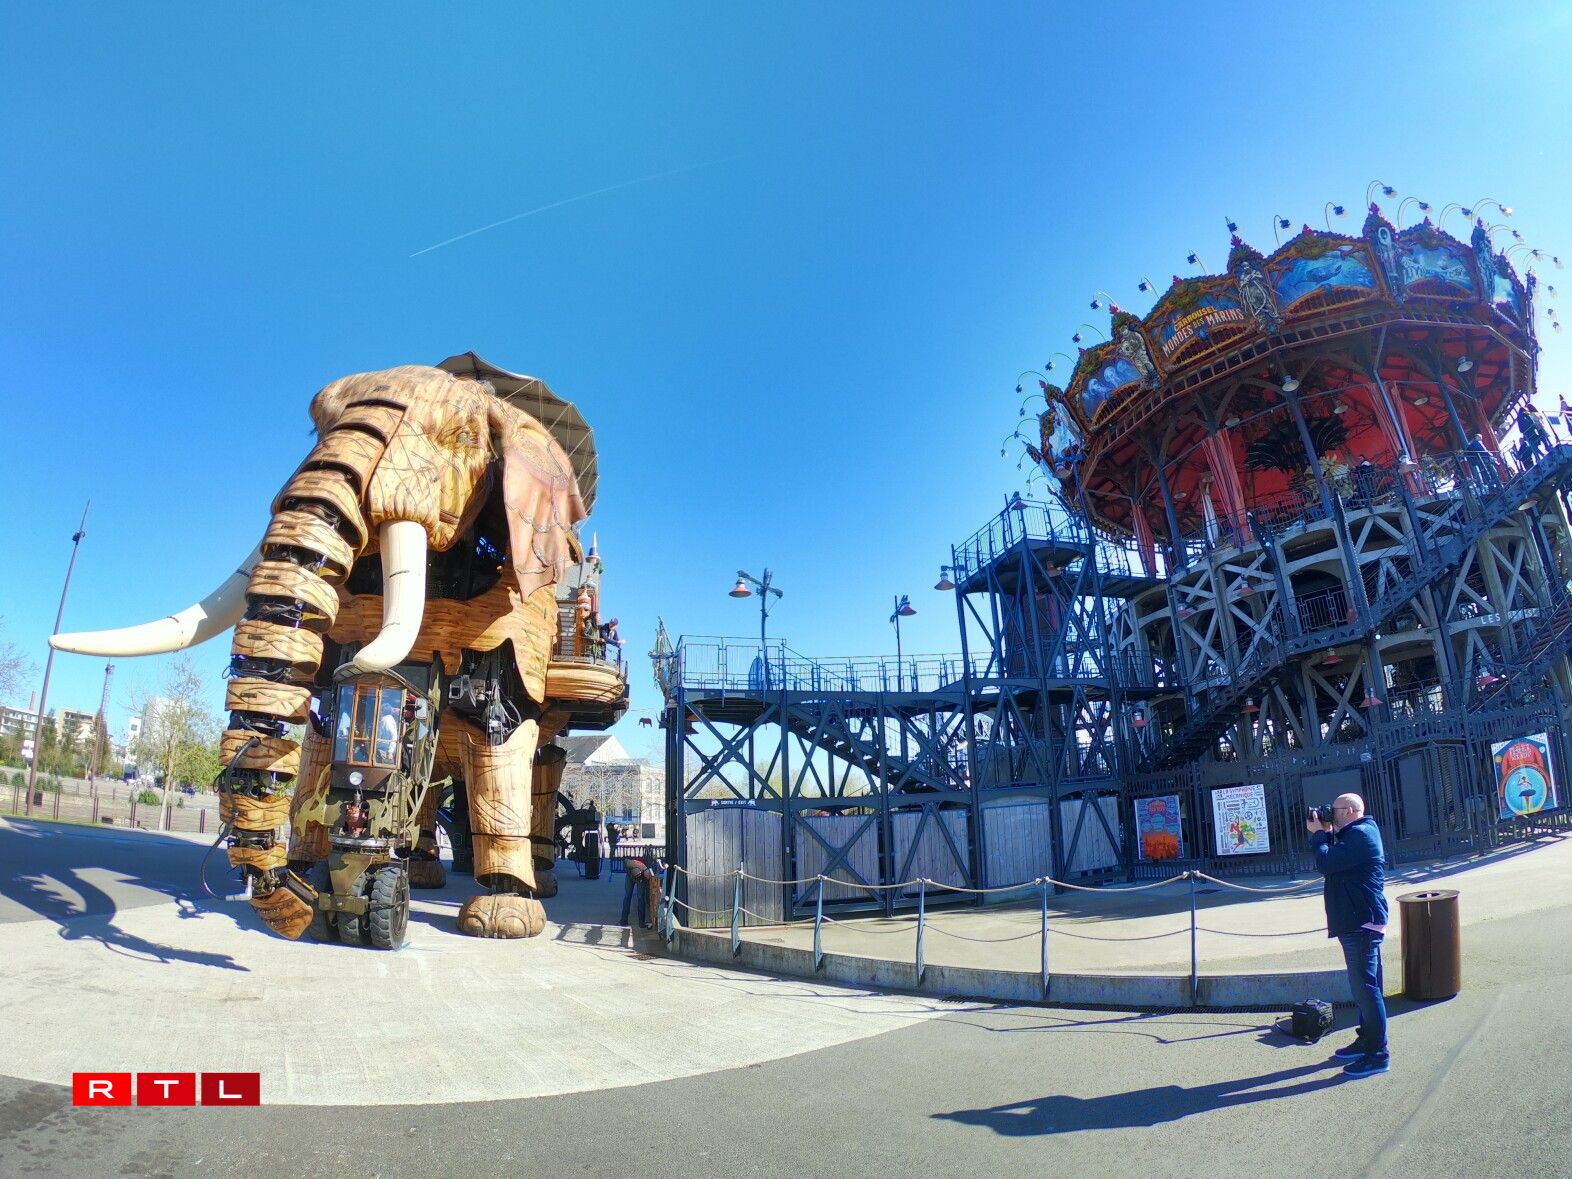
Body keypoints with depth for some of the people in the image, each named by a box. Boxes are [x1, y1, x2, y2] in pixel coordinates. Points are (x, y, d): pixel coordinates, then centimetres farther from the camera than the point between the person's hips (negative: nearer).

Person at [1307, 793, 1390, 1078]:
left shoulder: (1360, 834, -18)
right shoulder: (1357, 833, 16)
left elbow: (1326, 864, -23)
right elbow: (1333, 862, 18)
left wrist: (1319, 834, -9)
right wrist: (1327, 834, 7)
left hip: (1361, 923, -11)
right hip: (1358, 922, 11)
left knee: (1366, 988, -6)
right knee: (1365, 987, 19)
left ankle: (1378, 1054, -1)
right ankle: (1366, 1041, 29)